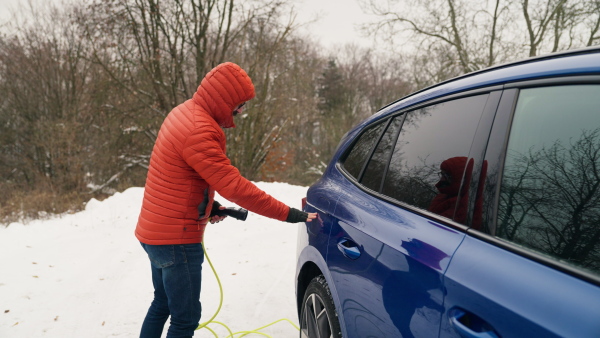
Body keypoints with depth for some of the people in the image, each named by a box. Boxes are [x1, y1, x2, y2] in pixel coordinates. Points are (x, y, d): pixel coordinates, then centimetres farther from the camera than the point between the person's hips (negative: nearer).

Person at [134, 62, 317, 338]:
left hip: (154, 232, 10)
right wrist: (289, 214, -21)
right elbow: (236, 187, -27)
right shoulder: (199, 132, -25)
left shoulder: (184, 112, 6)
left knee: (162, 304, 24)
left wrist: (208, 205, 5)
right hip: (176, 239, -10)